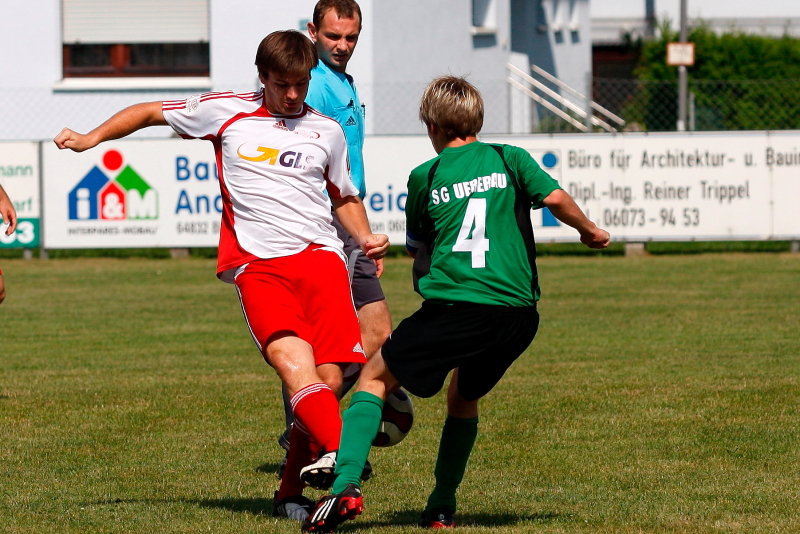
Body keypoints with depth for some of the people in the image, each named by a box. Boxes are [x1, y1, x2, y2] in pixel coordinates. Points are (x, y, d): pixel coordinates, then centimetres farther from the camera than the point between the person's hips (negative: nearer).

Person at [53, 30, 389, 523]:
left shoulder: (327, 132, 18)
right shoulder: (228, 112, 11)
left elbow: (345, 196, 32)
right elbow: (152, 112, 22)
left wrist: (366, 237, 14)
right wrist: (91, 138, 15)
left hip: (321, 256, 3)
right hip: (259, 264, -3)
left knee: (329, 380, -10)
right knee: (296, 368, -25)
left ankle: (291, 495, 6)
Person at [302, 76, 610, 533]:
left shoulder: (424, 178, 12)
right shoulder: (510, 159, 12)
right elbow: (556, 198, -1)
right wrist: (591, 232, 15)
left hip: (454, 304, -3)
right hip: (518, 311, 3)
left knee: (374, 379, 11)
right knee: (463, 398, 27)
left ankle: (347, 485, -9)